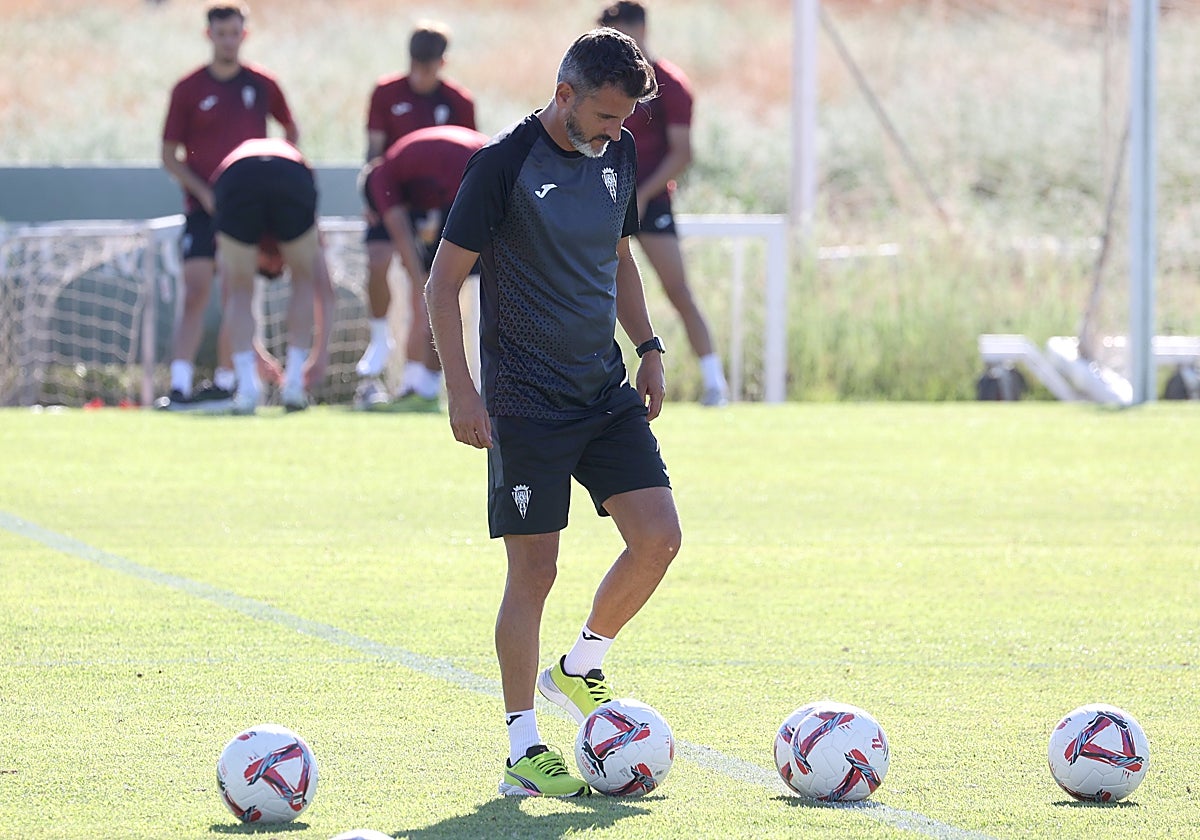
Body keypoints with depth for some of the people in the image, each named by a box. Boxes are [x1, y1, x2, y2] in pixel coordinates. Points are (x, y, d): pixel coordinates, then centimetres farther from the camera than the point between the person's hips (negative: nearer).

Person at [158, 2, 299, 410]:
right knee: (196, 293, -12)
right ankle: (180, 385, -18)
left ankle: (224, 382, 14)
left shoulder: (262, 85, 5)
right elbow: (170, 155, 2)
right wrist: (202, 191, -11)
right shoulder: (189, 89, 0)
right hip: (203, 207, -2)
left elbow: (291, 130, 21)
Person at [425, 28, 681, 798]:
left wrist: (649, 347, 15)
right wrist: (462, 391, -15)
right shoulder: (505, 163, -13)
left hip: (607, 390, 6)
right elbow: (444, 281, -10)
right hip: (527, 404, -6)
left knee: (659, 538, -5)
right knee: (534, 569, -5)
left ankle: (581, 668, 19)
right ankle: (524, 751, 3)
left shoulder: (618, 155, 7)